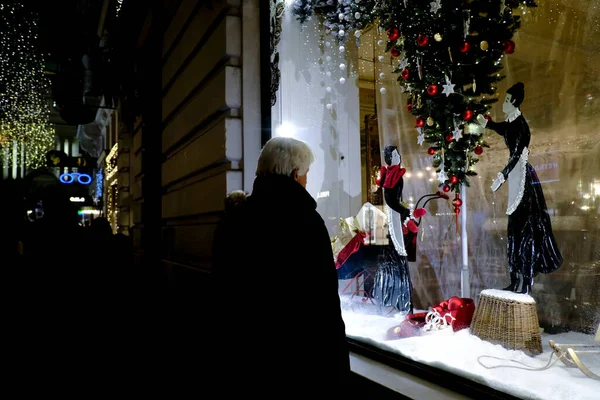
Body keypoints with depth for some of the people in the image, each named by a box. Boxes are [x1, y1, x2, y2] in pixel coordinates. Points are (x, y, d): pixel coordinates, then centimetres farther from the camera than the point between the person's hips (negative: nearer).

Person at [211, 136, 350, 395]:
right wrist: (336, 370, -11)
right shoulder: (304, 218, -17)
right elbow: (324, 304, -20)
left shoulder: (232, 219, 2)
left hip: (241, 356, 6)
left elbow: (222, 292, 9)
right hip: (296, 362, -5)